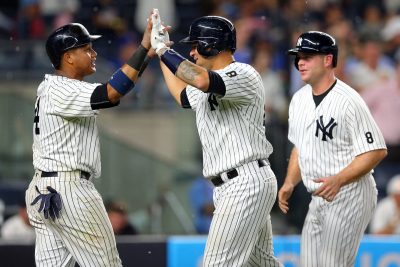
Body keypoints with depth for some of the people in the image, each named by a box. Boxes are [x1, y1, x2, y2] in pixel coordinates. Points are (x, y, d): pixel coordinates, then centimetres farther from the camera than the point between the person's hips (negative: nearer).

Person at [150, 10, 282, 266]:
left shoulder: (243, 74, -13)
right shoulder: (211, 83, 18)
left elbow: (201, 80, -32)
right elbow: (183, 95, 38)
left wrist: (164, 50, -20)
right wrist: (161, 52, 32)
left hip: (246, 184, -11)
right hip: (232, 187, 11)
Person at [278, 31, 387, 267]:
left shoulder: (348, 101, -16)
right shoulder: (299, 99, 10)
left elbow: (377, 151, -17)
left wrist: (338, 180, -26)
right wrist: (290, 183, 7)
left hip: (349, 195, -8)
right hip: (319, 199, 8)